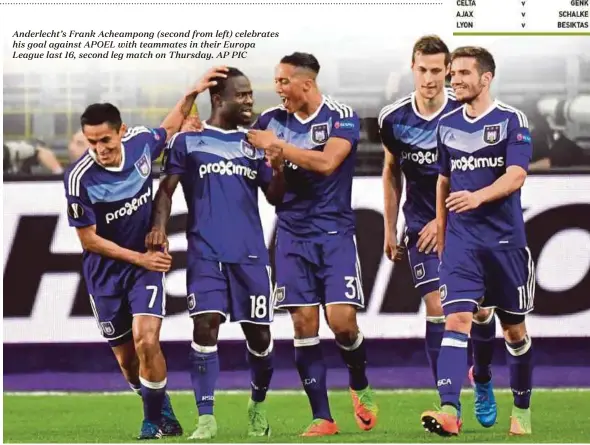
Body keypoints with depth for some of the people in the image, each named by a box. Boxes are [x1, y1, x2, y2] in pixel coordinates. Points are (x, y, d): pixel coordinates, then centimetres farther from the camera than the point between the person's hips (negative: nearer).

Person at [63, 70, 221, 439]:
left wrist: (192, 95, 6)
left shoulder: (140, 142, -12)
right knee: (126, 359, 8)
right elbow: (89, 240, -13)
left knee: (146, 342, -18)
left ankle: (153, 422, 0)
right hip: (106, 270, -1)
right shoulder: (80, 178, -22)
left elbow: (168, 130, 15)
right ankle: (164, 412, 34)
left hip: (148, 261, 1)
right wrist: (138, 257, -12)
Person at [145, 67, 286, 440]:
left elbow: (274, 197, 8)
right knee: (206, 325, -15)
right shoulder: (188, 141, 5)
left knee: (258, 331, 5)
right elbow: (168, 188, 5)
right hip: (206, 252, -2)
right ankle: (206, 419, -13)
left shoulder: (254, 143, 12)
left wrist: (278, 169, -12)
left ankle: (259, 404, 30)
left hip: (250, 253, 3)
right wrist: (159, 226, -11)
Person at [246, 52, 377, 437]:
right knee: (304, 324, -3)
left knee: (342, 319, -13)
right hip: (293, 235, 4)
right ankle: (322, 418, 2)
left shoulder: (342, 117, -7)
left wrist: (275, 145, -16)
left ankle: (360, 385, 18)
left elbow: (327, 162, -21)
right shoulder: (273, 119, 7)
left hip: (335, 232, -4)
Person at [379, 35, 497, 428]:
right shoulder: (394, 119, -3)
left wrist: (444, 219, -14)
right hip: (422, 227, 1)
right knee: (437, 309, -10)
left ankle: (483, 382, 28)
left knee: (481, 310, 1)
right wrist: (390, 230, 14)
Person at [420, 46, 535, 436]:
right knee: (457, 320, -14)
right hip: (461, 240, 2)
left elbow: (516, 176, -17)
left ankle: (522, 410, 28)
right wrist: (441, 237, 19)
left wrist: (478, 197, -34)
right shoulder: (447, 125, 9)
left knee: (514, 330, 9)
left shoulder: (513, 121, -5)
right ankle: (449, 411, -25)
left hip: (505, 239, -2)